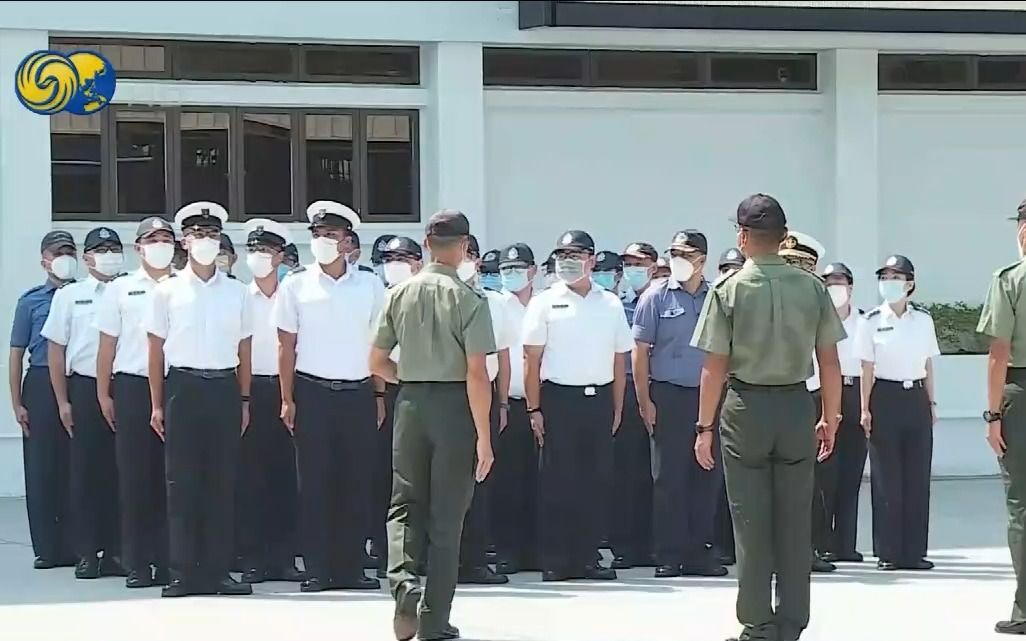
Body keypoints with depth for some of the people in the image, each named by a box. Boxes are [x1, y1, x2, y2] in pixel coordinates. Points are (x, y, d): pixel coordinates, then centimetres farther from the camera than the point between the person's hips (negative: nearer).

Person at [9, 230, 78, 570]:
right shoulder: (31, 301, 5)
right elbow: (17, 354, 6)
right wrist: (17, 403, 1)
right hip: (41, 385, 0)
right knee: (41, 468, 3)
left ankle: (75, 546, 10)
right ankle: (46, 549, 11)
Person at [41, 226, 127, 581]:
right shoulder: (69, 295, 5)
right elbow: (56, 350, 7)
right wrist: (63, 401, 2)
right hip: (84, 388, 0)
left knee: (120, 471, 3)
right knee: (85, 471, 3)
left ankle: (116, 551, 10)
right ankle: (87, 553, 9)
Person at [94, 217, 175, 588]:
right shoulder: (120, 290, 8)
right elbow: (107, 346, 8)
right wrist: (104, 393, 3)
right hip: (132, 387, 0)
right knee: (136, 476, 1)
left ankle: (172, 561, 7)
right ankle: (138, 564, 6)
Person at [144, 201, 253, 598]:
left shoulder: (236, 292, 8)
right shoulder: (167, 292, 3)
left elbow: (245, 350, 11)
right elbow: (156, 351, 4)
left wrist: (244, 401, 7)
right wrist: (157, 405, 1)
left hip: (225, 388, 2)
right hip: (183, 388, -2)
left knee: (223, 481, 3)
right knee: (182, 481, -1)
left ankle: (218, 570, 7)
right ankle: (183, 572, 2)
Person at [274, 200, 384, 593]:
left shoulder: (369, 287, 6)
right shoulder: (296, 287, 3)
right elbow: (287, 347, 3)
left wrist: (380, 396, 6)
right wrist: (287, 399, -3)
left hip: (358, 393, 1)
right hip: (312, 393, -1)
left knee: (355, 482, 3)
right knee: (314, 483, -1)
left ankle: (352, 567, 8)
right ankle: (318, 570, 2)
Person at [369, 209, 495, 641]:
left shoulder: (400, 294, 2)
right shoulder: (469, 299, -10)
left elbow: (377, 363, 6)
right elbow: (477, 374, -14)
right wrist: (484, 437, -10)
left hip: (411, 402, 3)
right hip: (455, 406, -3)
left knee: (406, 504, 14)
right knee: (446, 516, 6)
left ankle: (404, 581, -14)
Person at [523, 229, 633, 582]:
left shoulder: (610, 304, 10)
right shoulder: (545, 303, 2)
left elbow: (619, 360, 13)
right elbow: (532, 360, -1)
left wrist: (617, 408, 8)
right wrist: (534, 409, -8)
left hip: (599, 398, 3)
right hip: (559, 397, -3)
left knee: (592, 480, 6)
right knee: (556, 481, -2)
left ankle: (586, 557, 11)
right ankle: (555, 560, 1)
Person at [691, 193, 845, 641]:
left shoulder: (728, 288, -7)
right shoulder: (811, 287, 0)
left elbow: (715, 366, -8)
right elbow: (830, 362, 2)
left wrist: (705, 427, -1)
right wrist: (829, 419, 13)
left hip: (746, 407, -2)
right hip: (797, 406, 2)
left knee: (751, 522, 4)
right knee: (795, 521, 8)